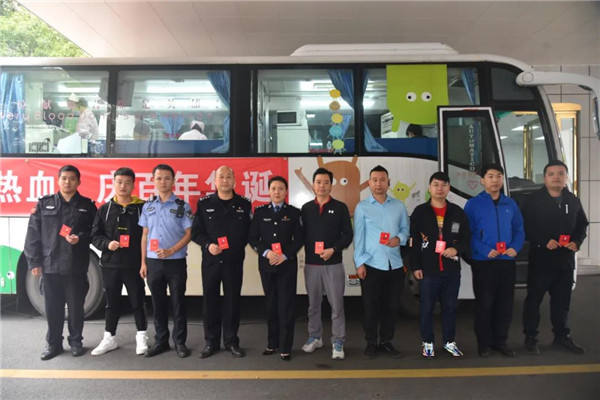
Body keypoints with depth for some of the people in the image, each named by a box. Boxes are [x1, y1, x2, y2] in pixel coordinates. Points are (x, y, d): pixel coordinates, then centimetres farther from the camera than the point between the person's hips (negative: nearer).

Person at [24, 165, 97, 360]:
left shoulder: (87, 205, 6)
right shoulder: (44, 204, 7)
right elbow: (33, 234, 4)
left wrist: (80, 238, -15)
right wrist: (34, 261, -1)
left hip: (76, 266, -1)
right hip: (49, 265, 1)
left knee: (76, 306, 7)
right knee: (52, 307, 8)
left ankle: (76, 341, 24)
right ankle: (53, 343, 24)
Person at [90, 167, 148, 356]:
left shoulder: (142, 208, -1)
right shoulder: (105, 209, 6)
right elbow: (95, 236, 8)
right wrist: (107, 244, -12)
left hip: (134, 265, -2)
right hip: (110, 264, 2)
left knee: (137, 301, 6)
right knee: (112, 303, 13)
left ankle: (141, 336, 21)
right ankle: (109, 338, 26)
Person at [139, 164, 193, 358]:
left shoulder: (182, 206, -2)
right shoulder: (148, 206, 8)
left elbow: (188, 234, -4)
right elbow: (145, 235, 10)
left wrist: (171, 251, -17)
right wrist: (143, 262, 6)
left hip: (176, 262, -3)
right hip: (153, 262, 3)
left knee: (178, 303, 4)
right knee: (158, 303, 11)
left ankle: (180, 342, 17)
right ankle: (161, 341, 24)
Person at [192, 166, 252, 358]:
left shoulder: (244, 204, 3)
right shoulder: (204, 203, 3)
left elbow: (249, 232, 5)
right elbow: (196, 232, 1)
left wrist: (238, 246, -5)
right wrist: (208, 245, -14)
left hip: (234, 261, 0)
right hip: (210, 260, 0)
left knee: (232, 301, 7)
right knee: (210, 300, 7)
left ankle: (231, 341, 21)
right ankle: (211, 342, 21)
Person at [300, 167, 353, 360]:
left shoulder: (340, 207, 2)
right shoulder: (306, 208, 9)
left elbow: (348, 234, 0)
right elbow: (302, 234, 9)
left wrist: (333, 250, -13)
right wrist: (308, 252, -3)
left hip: (333, 264, -2)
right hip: (311, 263, 2)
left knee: (337, 304, 0)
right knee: (313, 304, 12)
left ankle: (337, 342, 12)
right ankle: (315, 337, 27)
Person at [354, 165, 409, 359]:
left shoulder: (399, 206, 9)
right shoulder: (362, 207, 1)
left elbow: (406, 228, 13)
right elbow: (358, 236, -1)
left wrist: (399, 238, -9)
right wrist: (359, 262, -7)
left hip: (395, 264, 3)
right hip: (371, 264, -3)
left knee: (392, 305, 9)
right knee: (371, 306, 3)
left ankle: (386, 341, 24)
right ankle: (371, 343, 18)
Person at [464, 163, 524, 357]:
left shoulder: (510, 204, 9)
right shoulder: (473, 204, -3)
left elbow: (519, 230, 11)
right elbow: (468, 234, -8)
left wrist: (515, 247, -8)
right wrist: (486, 251, -18)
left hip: (507, 262, 4)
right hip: (483, 262, -4)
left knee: (505, 304, 10)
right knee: (484, 304, 3)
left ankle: (500, 341, 25)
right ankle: (484, 343, 17)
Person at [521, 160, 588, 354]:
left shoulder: (573, 200, 10)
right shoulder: (534, 200, -6)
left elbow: (582, 225, 16)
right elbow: (526, 227, -10)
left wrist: (577, 241, -2)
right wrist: (545, 241, -20)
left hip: (565, 259, 5)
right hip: (540, 259, -5)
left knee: (562, 300, 15)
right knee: (534, 298, 3)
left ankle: (562, 336, 30)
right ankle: (530, 337, 14)